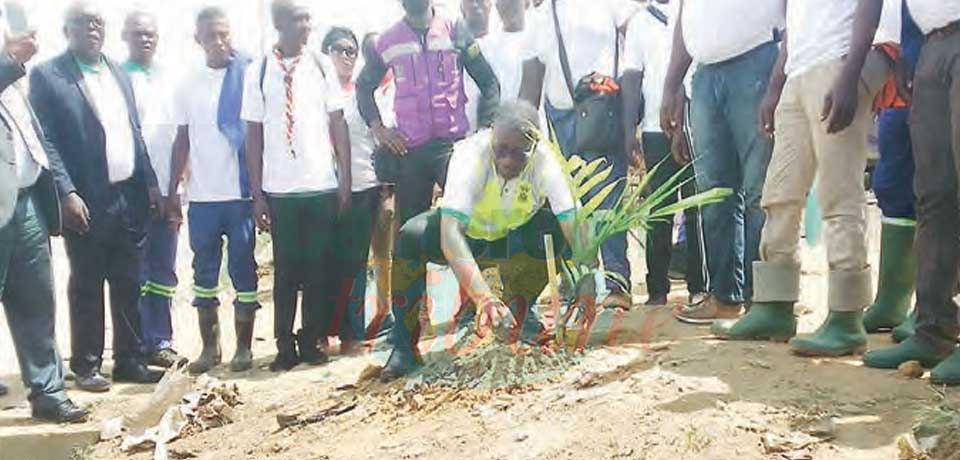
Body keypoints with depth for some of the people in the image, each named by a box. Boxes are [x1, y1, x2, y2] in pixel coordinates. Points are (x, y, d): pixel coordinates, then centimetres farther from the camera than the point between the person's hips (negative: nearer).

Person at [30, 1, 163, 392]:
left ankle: (129, 360, 23)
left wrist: (150, 184, 10)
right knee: (86, 288, 6)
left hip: (129, 197, 6)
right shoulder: (47, 75, -5)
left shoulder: (118, 72, 14)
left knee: (129, 285, 12)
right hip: (87, 202, -5)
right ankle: (86, 366, 18)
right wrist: (66, 195, -17)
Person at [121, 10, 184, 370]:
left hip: (165, 191, 5)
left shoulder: (166, 78, 12)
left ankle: (159, 343, 17)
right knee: (136, 274, 1)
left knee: (164, 272, 9)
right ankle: (146, 344, 8)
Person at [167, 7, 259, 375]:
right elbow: (182, 141, 11)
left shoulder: (247, 77, -1)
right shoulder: (188, 85, 8)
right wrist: (172, 192, 7)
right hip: (201, 195, 3)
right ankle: (209, 346, 18)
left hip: (240, 192, -3)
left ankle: (244, 346, 13)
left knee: (243, 269, 3)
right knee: (204, 271, 8)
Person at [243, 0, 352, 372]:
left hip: (323, 185, 1)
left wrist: (346, 179, 0)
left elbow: (338, 124, 5)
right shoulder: (258, 72, 0)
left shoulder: (322, 66, 3)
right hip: (279, 189, -1)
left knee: (319, 267, 6)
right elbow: (253, 134, 2)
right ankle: (285, 347, 16)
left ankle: (312, 342, 18)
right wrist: (256, 193, -1)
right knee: (285, 269, 6)